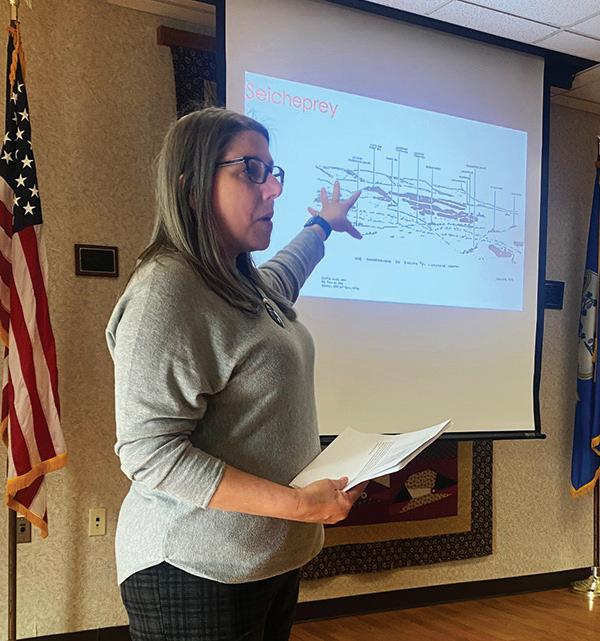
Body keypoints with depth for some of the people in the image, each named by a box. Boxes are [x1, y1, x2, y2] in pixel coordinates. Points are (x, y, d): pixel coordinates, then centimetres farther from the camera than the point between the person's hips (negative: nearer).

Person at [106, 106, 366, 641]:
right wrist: (298, 504, -27)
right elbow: (149, 452, -25)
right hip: (198, 576, -9)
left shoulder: (247, 283, 8)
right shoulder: (165, 292, -20)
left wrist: (324, 225, 50)